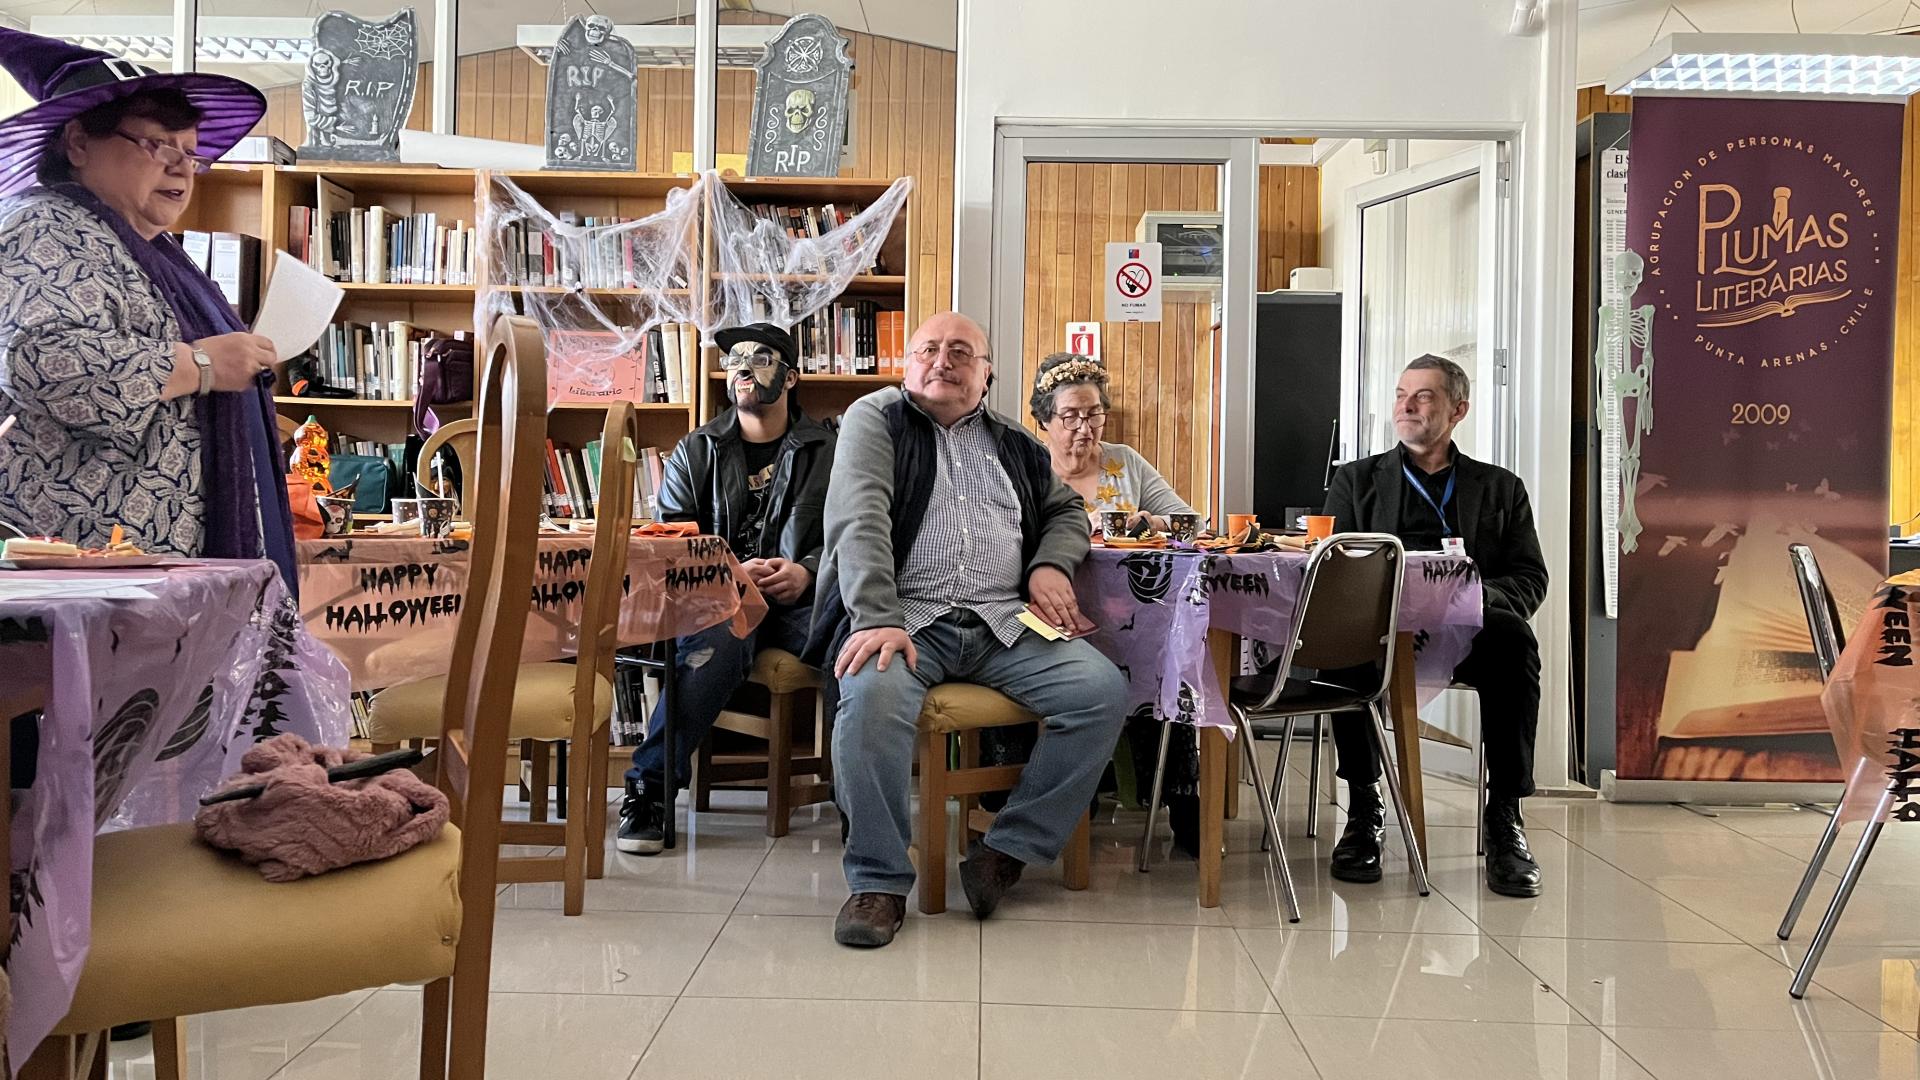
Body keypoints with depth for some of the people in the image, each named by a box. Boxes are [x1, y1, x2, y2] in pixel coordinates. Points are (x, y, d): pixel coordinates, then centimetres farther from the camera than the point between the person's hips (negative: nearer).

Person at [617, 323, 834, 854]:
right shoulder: (696, 452, 18)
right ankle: (650, 787, -33)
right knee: (717, 639, -38)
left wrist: (808, 571, -13)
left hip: (804, 598, 0)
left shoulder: (827, 451, 16)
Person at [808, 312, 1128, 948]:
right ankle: (879, 881, -21)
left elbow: (1066, 510, 35)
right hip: (906, 617, -4)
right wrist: (877, 619, -22)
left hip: (1006, 623, 4)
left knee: (1102, 691, -20)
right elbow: (859, 520, -5)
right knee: (874, 693, -37)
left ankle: (1008, 852, -10)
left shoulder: (1016, 446, 24)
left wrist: (1052, 564, 9)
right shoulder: (876, 420, 10)